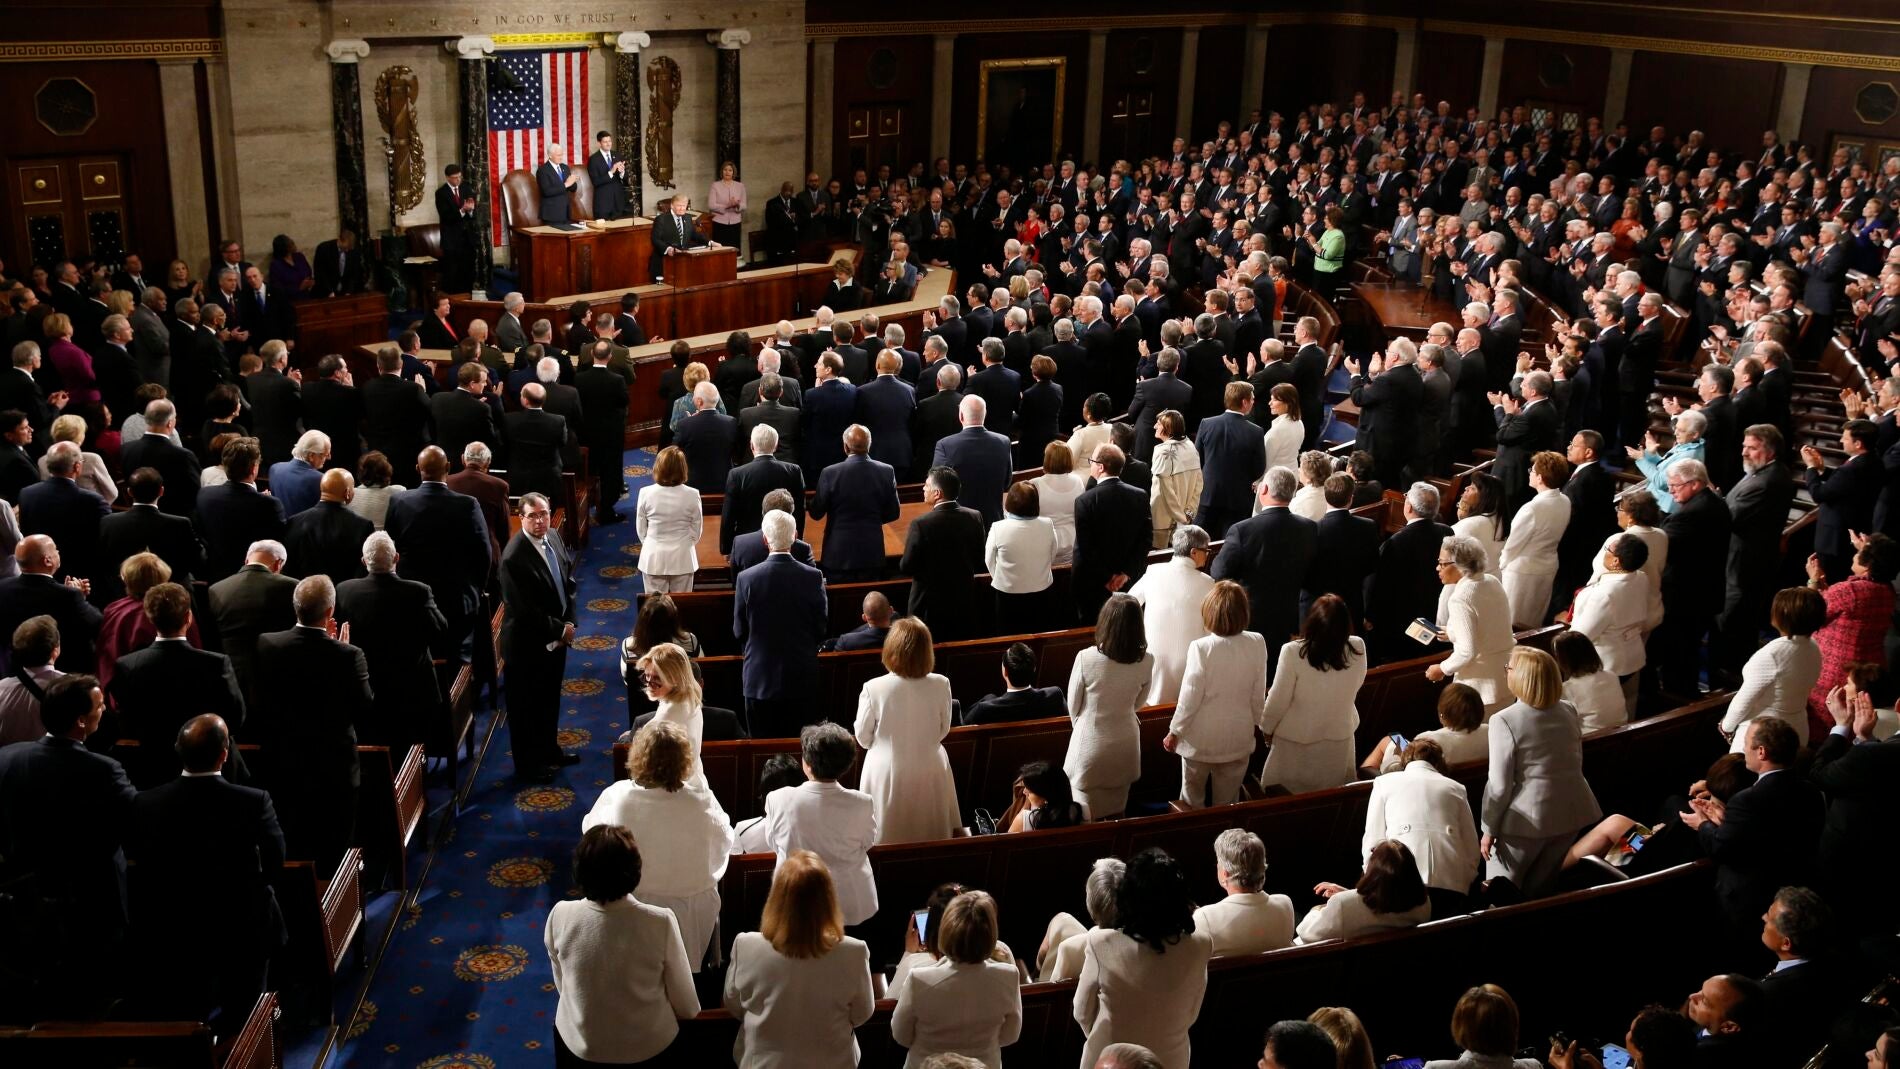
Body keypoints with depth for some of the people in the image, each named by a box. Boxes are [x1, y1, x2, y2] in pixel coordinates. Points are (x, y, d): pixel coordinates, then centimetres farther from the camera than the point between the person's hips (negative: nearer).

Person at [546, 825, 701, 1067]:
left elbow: (563, 988, -1)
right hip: (648, 1048, -1)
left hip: (579, 1047, 1)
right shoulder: (660, 922, -24)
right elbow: (686, 1007, -12)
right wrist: (689, 1012, 10)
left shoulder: (560, 916, -19)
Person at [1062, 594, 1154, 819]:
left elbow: (1073, 706, -9)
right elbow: (1137, 703, 3)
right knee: (1115, 813, 22)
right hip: (1125, 745, 3)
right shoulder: (1147, 661, -15)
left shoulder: (1086, 658, -25)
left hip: (1091, 745, -3)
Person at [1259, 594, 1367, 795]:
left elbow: (1278, 701, -17)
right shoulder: (1358, 648, -18)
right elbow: (1356, 685, 1)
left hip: (1298, 740, -3)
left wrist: (1267, 728, 1)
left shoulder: (1293, 652, -28)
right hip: (1340, 738, 3)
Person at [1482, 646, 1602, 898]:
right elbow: (1576, 764, 15)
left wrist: (1489, 829, -5)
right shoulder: (1569, 711, 3)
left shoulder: (1505, 721, -18)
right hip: (1572, 812, 6)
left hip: (1528, 819, -6)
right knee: (1540, 889, 20)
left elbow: (1499, 784, -16)